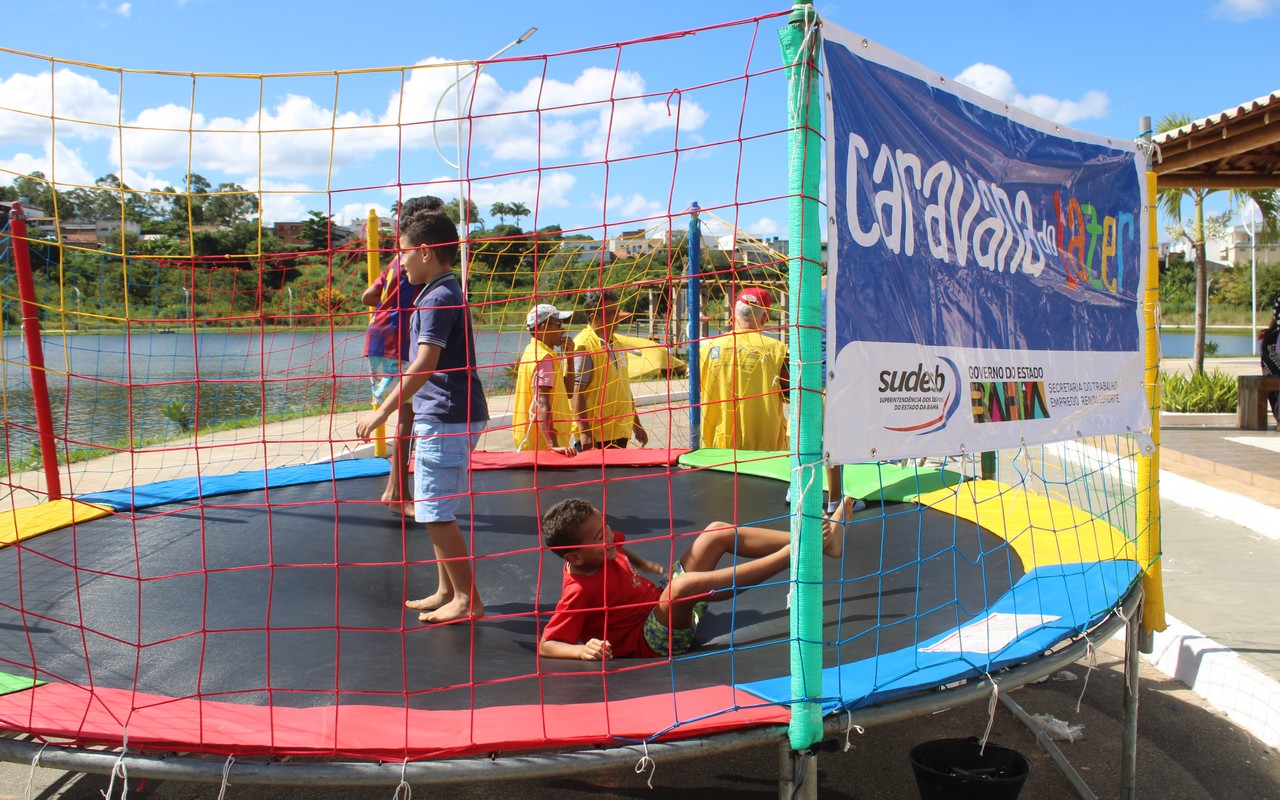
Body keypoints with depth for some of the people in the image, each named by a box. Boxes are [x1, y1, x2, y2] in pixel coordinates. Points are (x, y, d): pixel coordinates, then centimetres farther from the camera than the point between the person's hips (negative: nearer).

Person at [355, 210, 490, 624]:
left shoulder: (439, 298, -16)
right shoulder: (444, 293, 16)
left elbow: (425, 364, -25)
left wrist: (382, 411, -24)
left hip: (446, 419, -11)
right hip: (441, 417, 11)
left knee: (435, 512, -5)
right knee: (433, 509, 16)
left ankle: (467, 599, 3)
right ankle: (447, 591, 25)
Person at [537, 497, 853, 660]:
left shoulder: (601, 552, 0)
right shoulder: (579, 592, -24)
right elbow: (546, 645, -28)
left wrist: (641, 563, 20)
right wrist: (582, 650, -43)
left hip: (662, 601, 10)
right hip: (656, 639, -10)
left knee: (717, 533, 4)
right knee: (686, 584, -41)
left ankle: (816, 539, -4)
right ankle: (794, 554, -38)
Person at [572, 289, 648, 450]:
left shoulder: (616, 344, 15)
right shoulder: (583, 345, -12)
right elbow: (577, 392, -17)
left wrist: (636, 425, 22)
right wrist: (584, 432, -23)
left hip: (621, 432, 8)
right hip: (595, 437, -8)